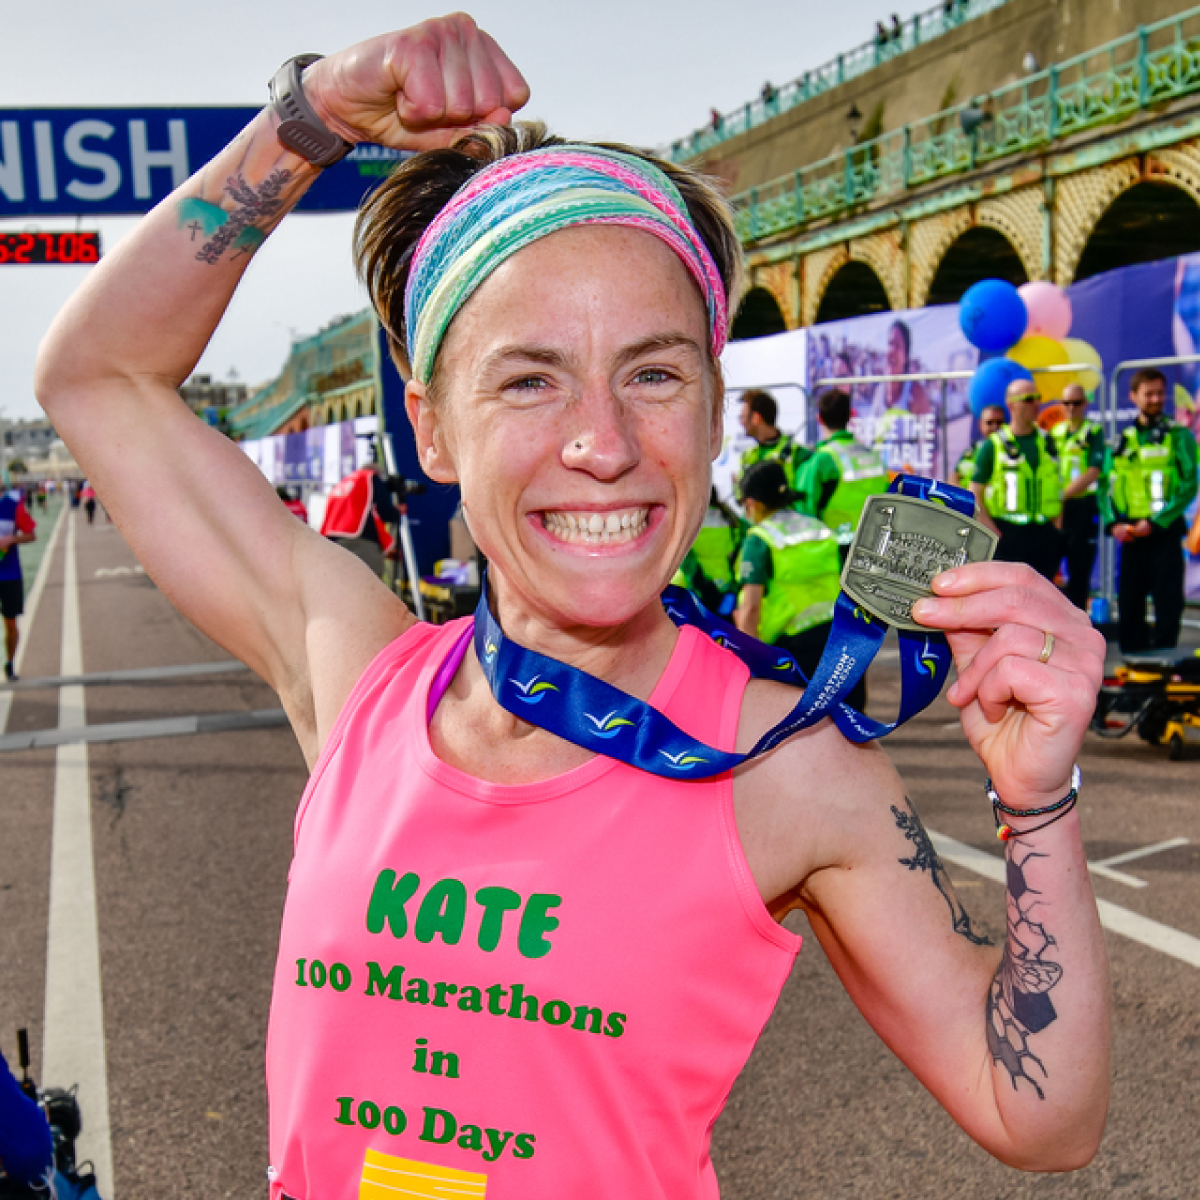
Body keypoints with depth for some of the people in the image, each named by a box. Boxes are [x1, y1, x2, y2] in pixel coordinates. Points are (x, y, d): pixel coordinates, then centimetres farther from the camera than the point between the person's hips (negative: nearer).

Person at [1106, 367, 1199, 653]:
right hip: (1130, 536, 4)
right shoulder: (1122, 440, 13)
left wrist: (1155, 523, -16)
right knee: (1128, 607, 6)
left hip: (1164, 533, -4)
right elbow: (1108, 488, 11)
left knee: (1168, 606, -3)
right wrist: (1114, 523, -6)